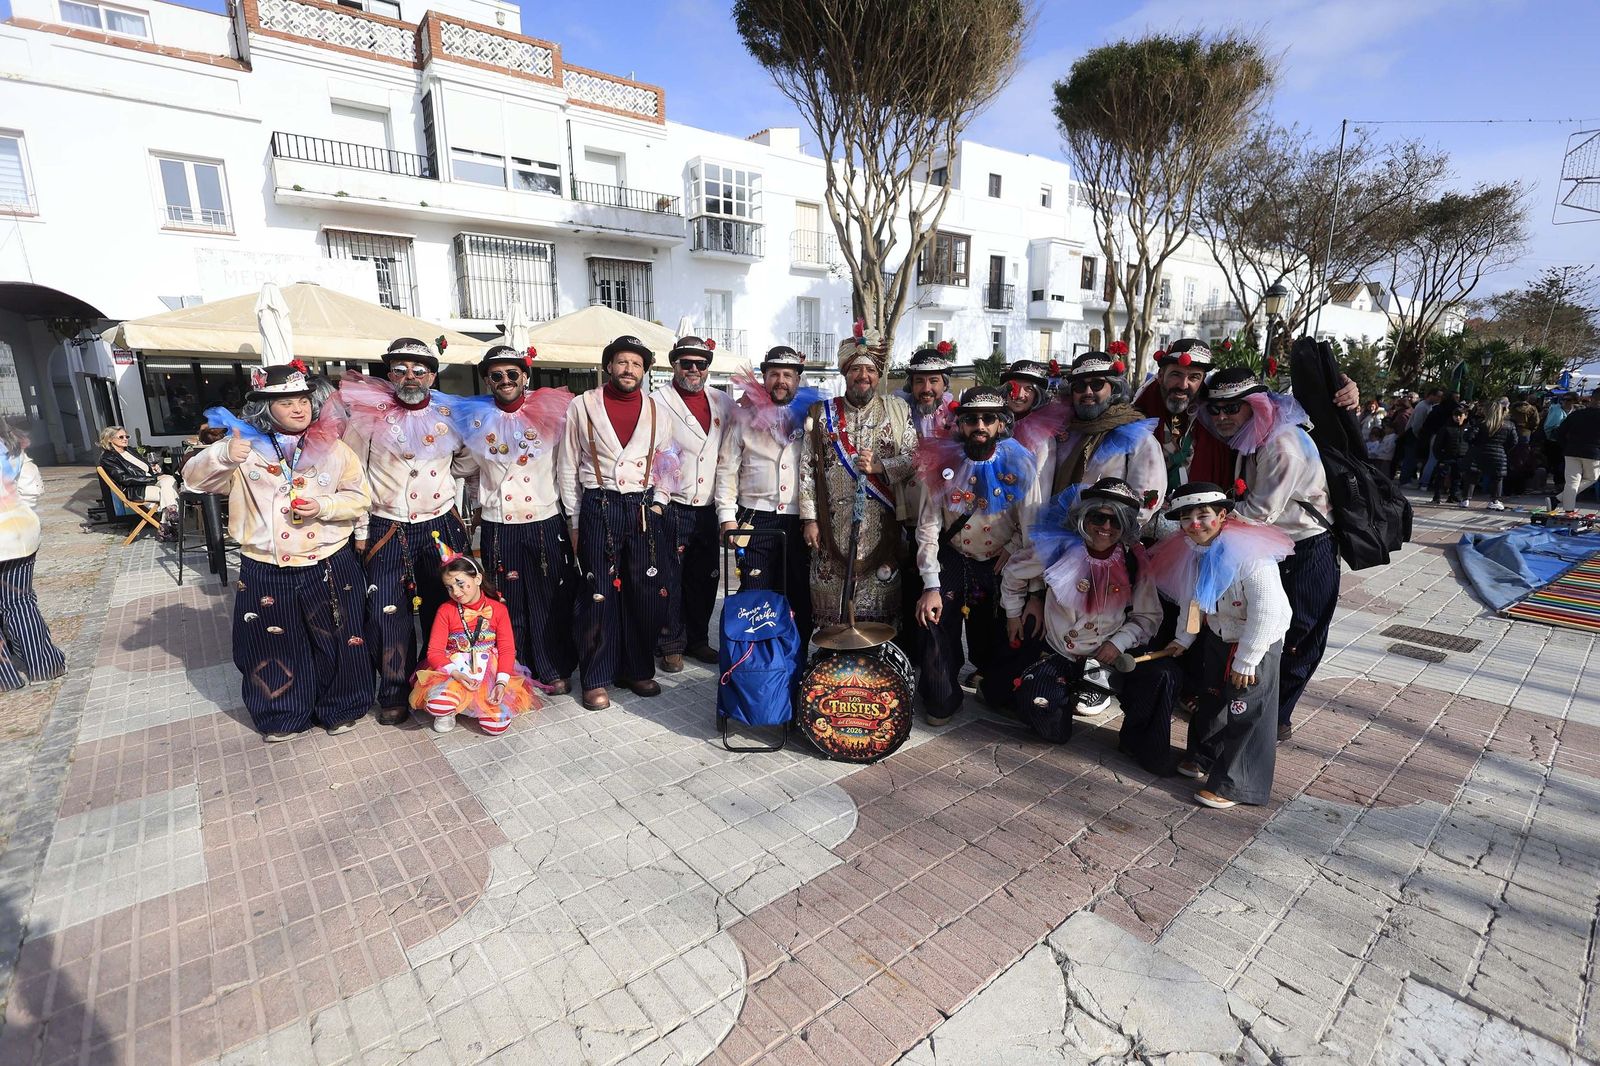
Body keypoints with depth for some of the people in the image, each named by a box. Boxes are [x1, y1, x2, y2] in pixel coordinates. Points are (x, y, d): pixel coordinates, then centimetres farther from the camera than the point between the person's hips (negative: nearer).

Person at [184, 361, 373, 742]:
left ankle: (340, 708, 30)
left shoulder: (333, 448, -1)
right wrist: (222, 455, -23)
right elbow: (195, 478, -3)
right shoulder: (247, 448, 1)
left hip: (328, 568, -1)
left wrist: (324, 506, -18)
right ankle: (283, 716, 34)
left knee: (337, 640, 10)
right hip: (265, 572, 1)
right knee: (273, 645, 14)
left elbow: (360, 497, 1)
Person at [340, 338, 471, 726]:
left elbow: (466, 464, 18)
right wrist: (361, 530, -2)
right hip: (387, 531, -2)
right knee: (389, 614, 0)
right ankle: (394, 695, 16)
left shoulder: (451, 415, 4)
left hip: (442, 526, 2)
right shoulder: (369, 416, -3)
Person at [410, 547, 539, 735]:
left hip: (490, 671, 1)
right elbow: (434, 651, -4)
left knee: (497, 726, -18)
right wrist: (456, 674, -22)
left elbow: (507, 649, -2)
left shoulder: (498, 609, 0)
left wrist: (501, 683, -18)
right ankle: (447, 712, 5)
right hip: (452, 670, 0)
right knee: (437, 705, -34)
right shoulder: (445, 611, 0)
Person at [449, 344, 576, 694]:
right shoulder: (475, 418, 6)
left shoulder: (550, 410, 0)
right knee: (507, 605, 8)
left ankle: (552, 671, 20)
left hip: (545, 524, -1)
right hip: (497, 528, 2)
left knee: (549, 602, 5)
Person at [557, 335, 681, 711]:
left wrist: (658, 505, 1)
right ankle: (596, 679, 14)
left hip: (645, 509, 2)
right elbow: (567, 467, 4)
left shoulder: (657, 410, 8)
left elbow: (667, 464, 13)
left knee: (646, 594, 4)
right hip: (598, 508, -2)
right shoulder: (582, 406, 2)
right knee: (599, 596, 1)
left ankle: (638, 670, 22)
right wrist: (575, 521, 2)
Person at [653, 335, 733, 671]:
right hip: (671, 507, -5)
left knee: (705, 578, 13)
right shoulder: (658, 402, -4)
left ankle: (697, 640, 29)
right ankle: (672, 646, 17)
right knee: (670, 579, 1)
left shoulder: (723, 402, 11)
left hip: (708, 507, 5)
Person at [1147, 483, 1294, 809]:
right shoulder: (1195, 553, -5)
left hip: (1257, 642, -7)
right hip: (1217, 638, 8)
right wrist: (1184, 638, 6)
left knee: (1246, 712, 0)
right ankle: (1206, 758, 41)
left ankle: (1235, 786, 13)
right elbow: (1194, 601, 10)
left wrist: (1246, 660, -23)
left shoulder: (1250, 554, -30)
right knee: (1213, 698, 20)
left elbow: (1266, 612, -28)